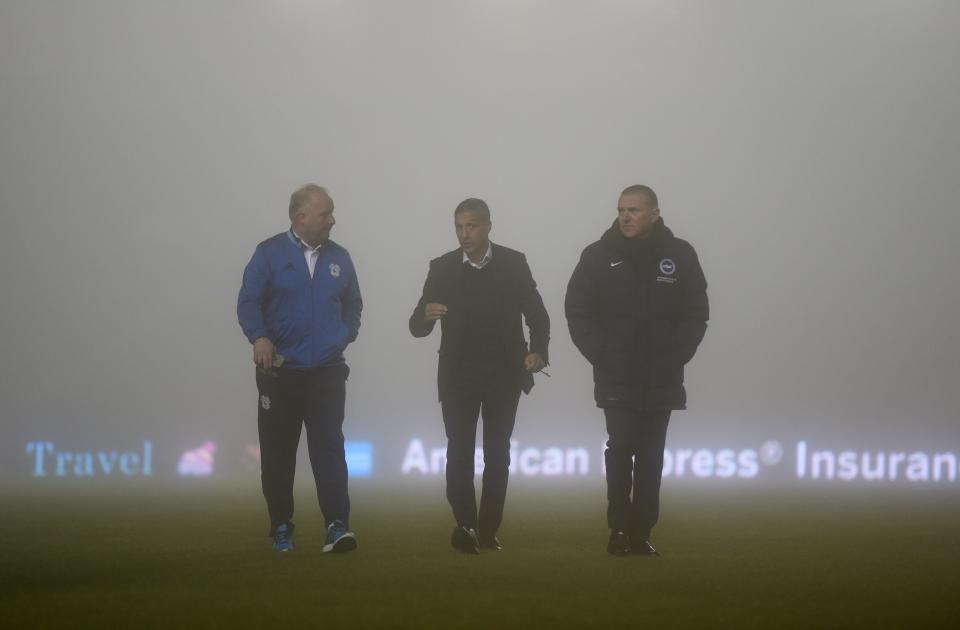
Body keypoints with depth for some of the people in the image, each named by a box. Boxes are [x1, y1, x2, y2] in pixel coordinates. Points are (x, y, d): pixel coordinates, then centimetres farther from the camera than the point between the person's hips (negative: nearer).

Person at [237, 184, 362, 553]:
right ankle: (281, 529, 16)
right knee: (277, 453, 6)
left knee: (329, 447, -8)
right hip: (280, 371, -2)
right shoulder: (270, 253, -2)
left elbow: (353, 304, 21)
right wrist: (259, 337, -25)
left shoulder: (338, 258, 10)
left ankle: (337, 526, -12)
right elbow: (248, 301, -8)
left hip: (327, 371, 2)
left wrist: (345, 335, 4)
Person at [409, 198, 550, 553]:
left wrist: (539, 350, -16)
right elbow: (417, 327, -5)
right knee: (459, 452, -8)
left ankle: (488, 530, 14)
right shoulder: (441, 268, -2)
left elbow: (537, 314, 2)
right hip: (458, 376, 0)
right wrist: (425, 315, -29)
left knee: (497, 454, 6)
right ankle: (465, 525, -4)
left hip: (504, 374, 1)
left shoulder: (514, 263, -2)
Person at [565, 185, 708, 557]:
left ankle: (641, 533, 11)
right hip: (616, 379, -1)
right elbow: (578, 310, 2)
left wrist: (677, 356, -4)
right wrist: (599, 354, -6)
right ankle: (619, 529, 0)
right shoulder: (599, 256, -1)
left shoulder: (680, 255, 1)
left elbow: (696, 313, 5)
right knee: (620, 447, -11)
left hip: (661, 382, 1)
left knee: (650, 457, 5)